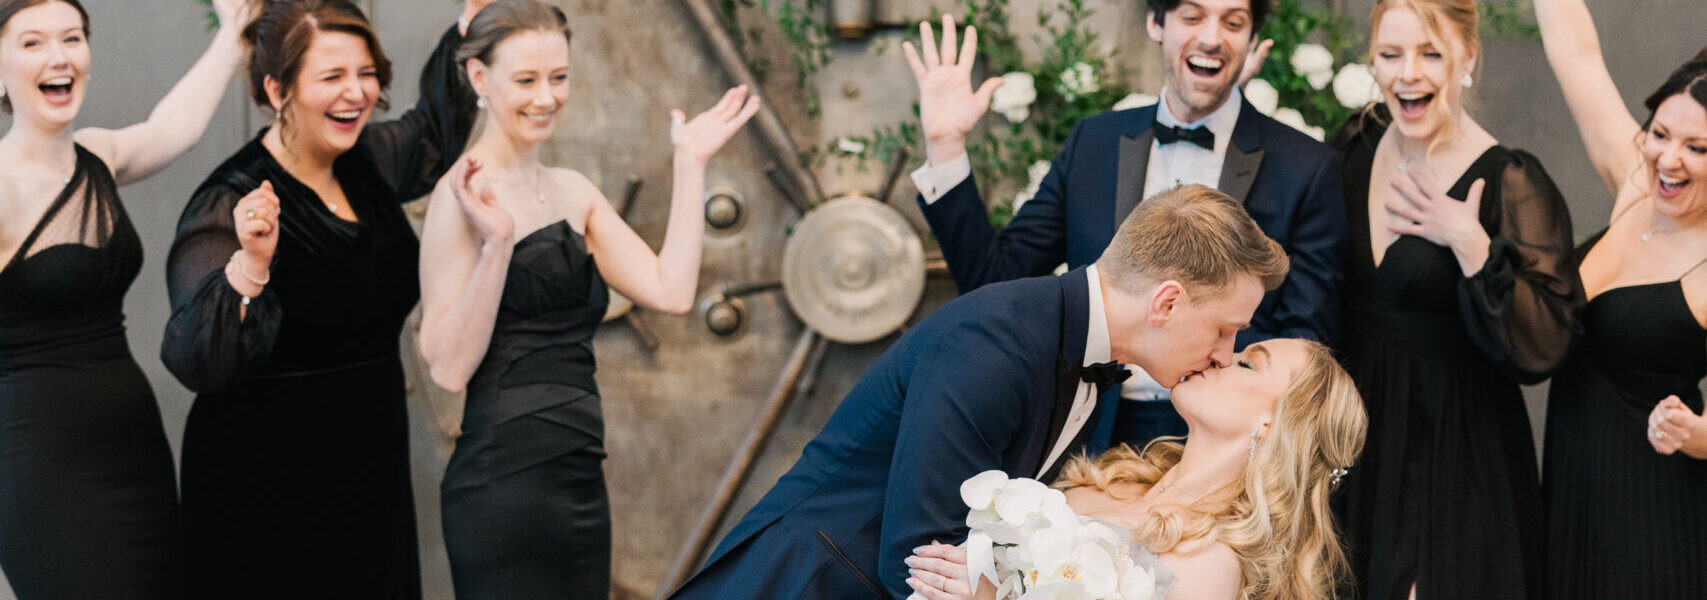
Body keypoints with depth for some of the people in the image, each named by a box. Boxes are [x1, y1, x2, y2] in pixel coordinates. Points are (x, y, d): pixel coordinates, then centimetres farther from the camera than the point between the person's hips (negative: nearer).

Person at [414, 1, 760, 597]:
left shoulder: (572, 192, 12)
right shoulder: (466, 195, -9)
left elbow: (671, 291, 2)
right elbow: (449, 367, -15)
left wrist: (690, 163, 6)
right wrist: (496, 244, -25)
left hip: (578, 478, 7)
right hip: (505, 478, -7)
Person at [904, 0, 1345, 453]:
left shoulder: (1307, 168, 2)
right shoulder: (1094, 142, 12)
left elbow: (1306, 347, 0)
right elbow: (994, 280, 10)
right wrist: (945, 147, 3)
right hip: (1099, 437, 2)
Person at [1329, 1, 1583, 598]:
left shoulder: (1511, 185, -16)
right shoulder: (1357, 145, 0)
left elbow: (1540, 350, -22)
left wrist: (1470, 244, -28)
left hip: (1453, 449, -5)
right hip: (1350, 433, 5)